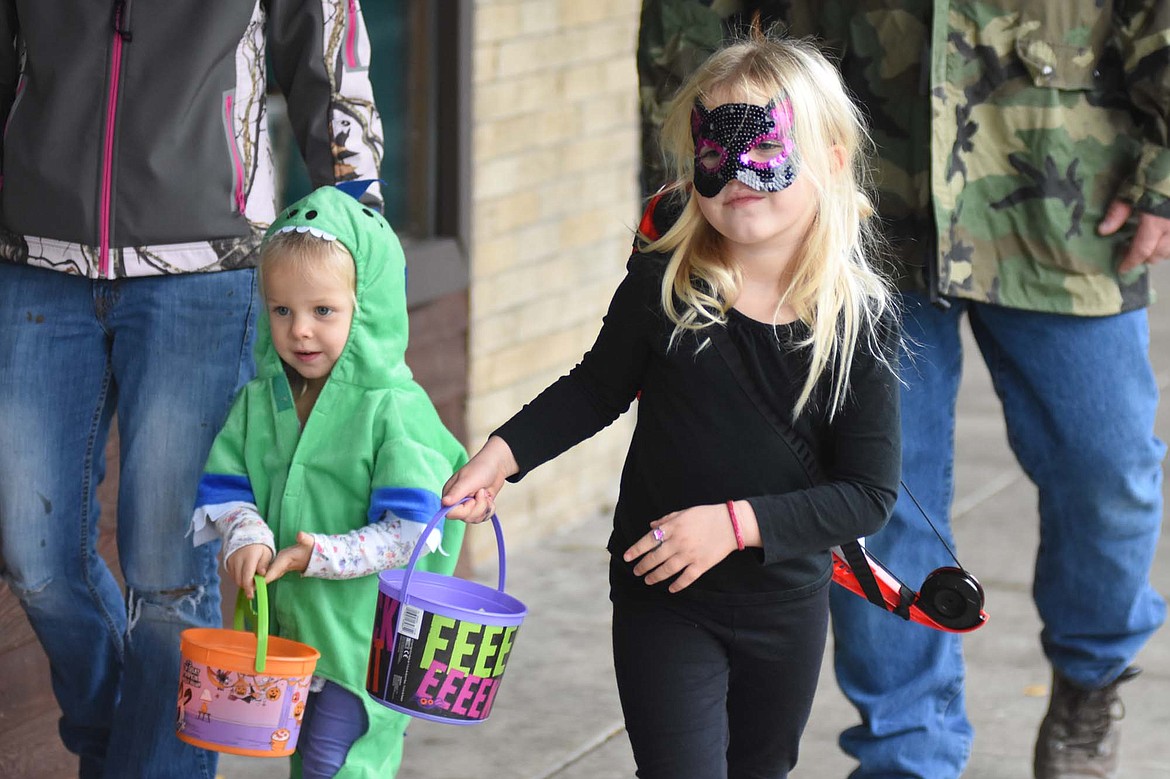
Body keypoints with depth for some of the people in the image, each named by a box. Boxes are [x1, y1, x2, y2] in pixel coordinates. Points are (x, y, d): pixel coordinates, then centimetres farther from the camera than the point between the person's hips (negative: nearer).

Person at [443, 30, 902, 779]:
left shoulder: (860, 318, -13)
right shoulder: (663, 287, -14)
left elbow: (870, 492, -14)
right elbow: (599, 388, 5)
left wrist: (737, 522, -23)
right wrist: (503, 454, -7)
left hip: (787, 604, 2)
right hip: (662, 603, -2)